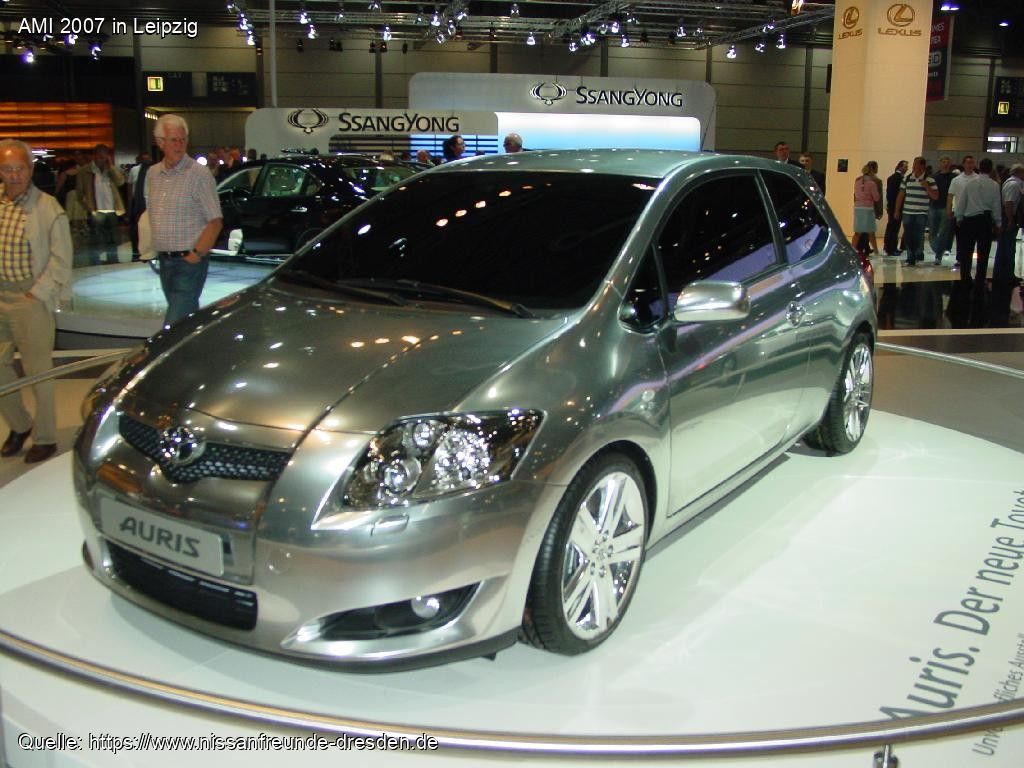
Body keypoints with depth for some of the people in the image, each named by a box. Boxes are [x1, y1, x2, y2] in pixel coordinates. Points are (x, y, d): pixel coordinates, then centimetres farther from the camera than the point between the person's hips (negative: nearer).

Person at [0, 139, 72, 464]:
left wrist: (37, 295, -11)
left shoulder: (48, 208, -7)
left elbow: (61, 261, -7)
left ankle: (45, 438, 15)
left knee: (37, 371, 2)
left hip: (31, 300, -5)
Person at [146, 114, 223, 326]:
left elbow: (215, 221, -11)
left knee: (174, 324, -13)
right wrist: (154, 248, 11)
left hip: (189, 262, -7)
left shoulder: (198, 174, -10)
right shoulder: (153, 174, 10)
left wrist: (196, 254, -15)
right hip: (164, 260, 7)